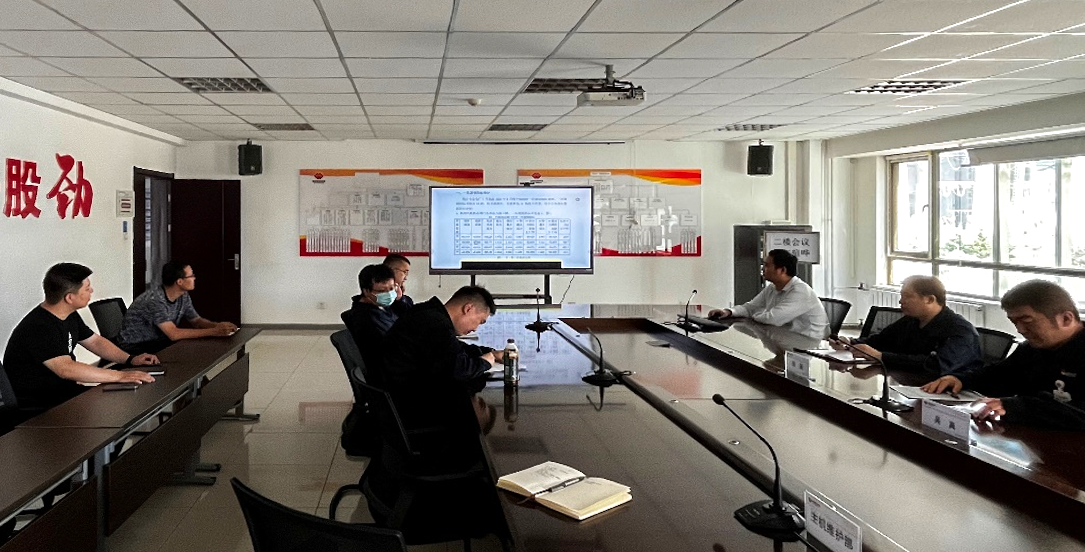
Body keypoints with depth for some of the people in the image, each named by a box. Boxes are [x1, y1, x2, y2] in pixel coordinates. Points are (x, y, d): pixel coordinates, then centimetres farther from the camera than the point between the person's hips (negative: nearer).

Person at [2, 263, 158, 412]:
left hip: (62, 390, 9)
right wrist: (119, 376, -37)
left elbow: (95, 341, 18)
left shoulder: (70, 316, 6)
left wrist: (130, 359, 2)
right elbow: (66, 369, -35)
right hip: (33, 405, -9)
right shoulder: (38, 328, -25)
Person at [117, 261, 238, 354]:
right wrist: (213, 332, -34)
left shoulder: (184, 296, -1)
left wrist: (218, 325, -14)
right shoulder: (154, 300, -28)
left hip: (159, 343, 8)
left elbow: (196, 321, 9)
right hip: (135, 349, -8)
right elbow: (173, 334, -34)